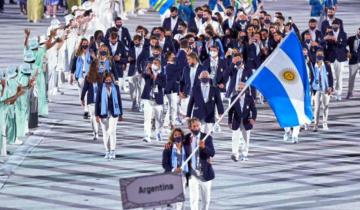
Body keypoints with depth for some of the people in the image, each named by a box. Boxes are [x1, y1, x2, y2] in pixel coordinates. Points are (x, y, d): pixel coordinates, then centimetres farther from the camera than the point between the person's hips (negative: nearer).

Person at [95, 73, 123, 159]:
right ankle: (107, 152, 16)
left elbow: (119, 101, 7)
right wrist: (97, 115, -7)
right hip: (103, 113, 1)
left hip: (113, 113, -1)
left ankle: (113, 152, -8)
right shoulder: (100, 88, -2)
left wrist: (120, 114, 7)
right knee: (105, 132, 6)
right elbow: (97, 101, -1)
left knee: (112, 131, -12)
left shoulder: (116, 88, 1)